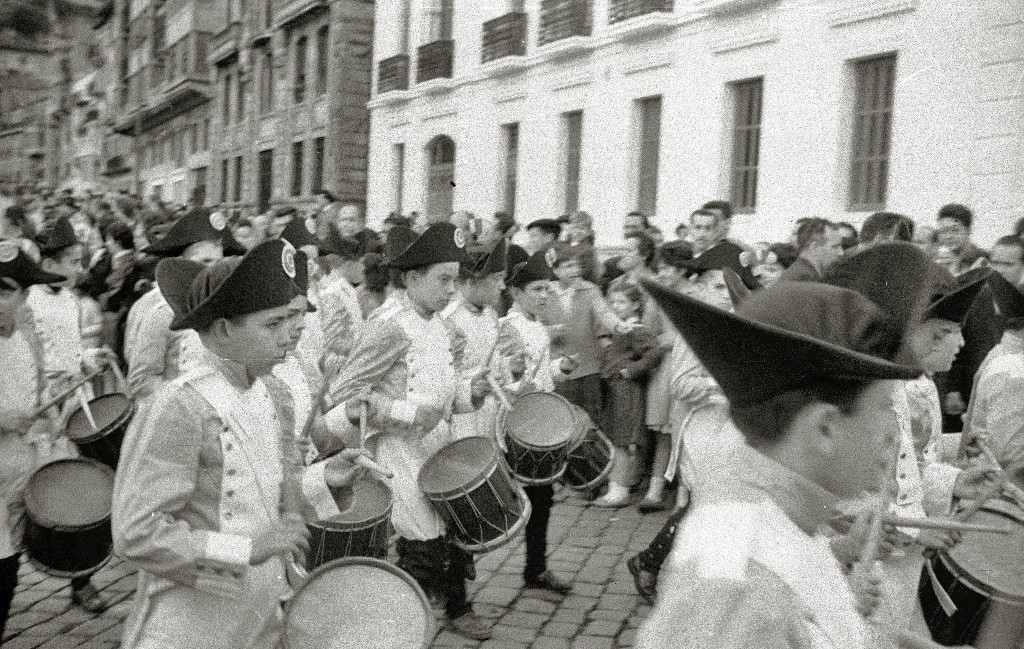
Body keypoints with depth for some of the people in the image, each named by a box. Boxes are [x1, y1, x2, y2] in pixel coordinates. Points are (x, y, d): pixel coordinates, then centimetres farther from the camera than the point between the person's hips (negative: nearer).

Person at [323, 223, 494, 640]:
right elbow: (341, 399, -20)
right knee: (424, 551, -5)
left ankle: (457, 610, 41)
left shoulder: (437, 325, 7)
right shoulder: (390, 326, -19)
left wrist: (467, 391, -1)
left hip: (439, 448, 8)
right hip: (399, 455, -8)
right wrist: (409, 413, -24)